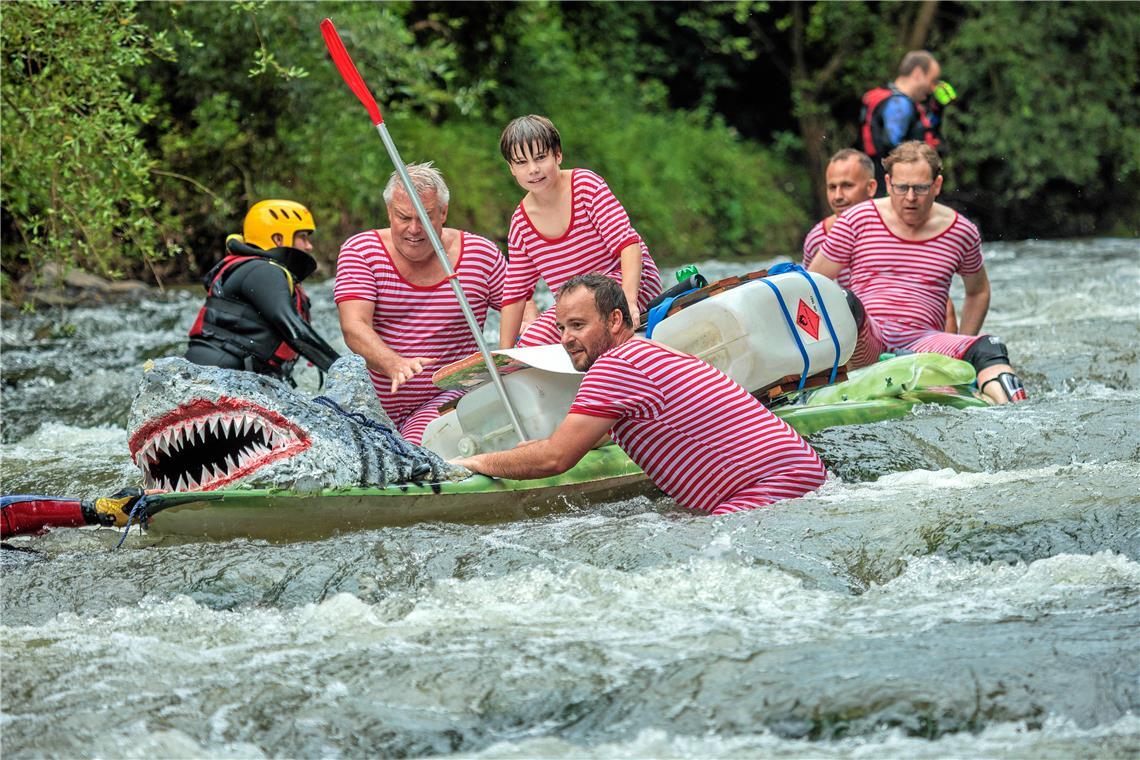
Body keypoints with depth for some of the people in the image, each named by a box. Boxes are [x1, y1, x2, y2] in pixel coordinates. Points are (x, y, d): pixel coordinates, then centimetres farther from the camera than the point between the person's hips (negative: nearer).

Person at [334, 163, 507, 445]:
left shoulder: (481, 255, 0)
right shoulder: (359, 251, -2)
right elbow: (354, 327, -15)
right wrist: (395, 364, -35)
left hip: (451, 396, -3)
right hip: (379, 405, 4)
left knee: (420, 447, -30)